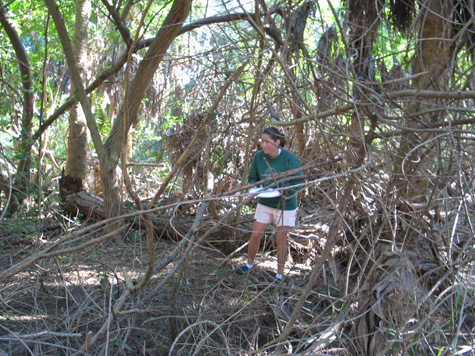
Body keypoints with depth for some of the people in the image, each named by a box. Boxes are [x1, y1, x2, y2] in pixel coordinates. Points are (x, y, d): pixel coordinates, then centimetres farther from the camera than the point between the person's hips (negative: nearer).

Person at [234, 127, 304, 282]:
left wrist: (283, 191, -30)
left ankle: (280, 274, 21)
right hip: (264, 203, 4)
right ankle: (249, 264, 30)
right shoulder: (259, 157, -8)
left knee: (281, 239, 5)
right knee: (256, 234, 5)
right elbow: (252, 178, 5)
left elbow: (299, 182, -15)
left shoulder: (290, 159, -20)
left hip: (285, 205, -4)